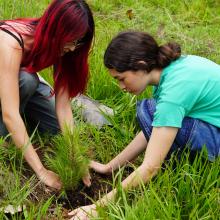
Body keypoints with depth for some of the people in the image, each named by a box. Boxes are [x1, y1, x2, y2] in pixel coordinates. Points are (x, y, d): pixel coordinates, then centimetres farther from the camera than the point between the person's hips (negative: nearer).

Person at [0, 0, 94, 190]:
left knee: (58, 125, -11)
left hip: (20, 79, 5)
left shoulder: (60, 45, -21)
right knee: (26, 80, -35)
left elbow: (63, 105, -23)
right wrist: (41, 171, -43)